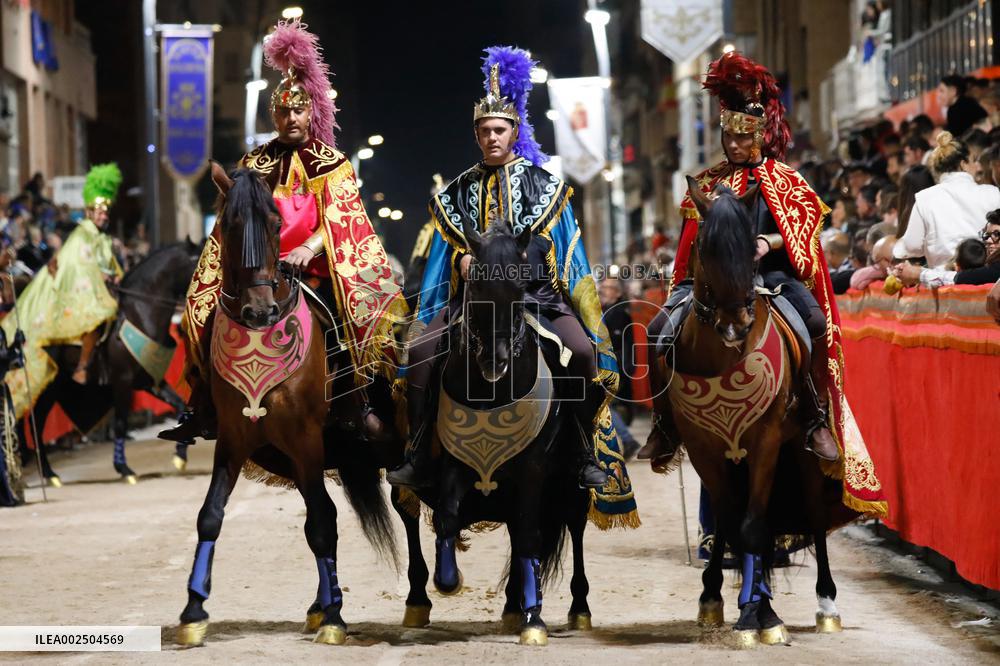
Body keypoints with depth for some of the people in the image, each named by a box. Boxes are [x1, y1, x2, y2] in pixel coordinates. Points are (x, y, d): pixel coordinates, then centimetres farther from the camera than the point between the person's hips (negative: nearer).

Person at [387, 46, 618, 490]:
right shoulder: (459, 191, 16)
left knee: (584, 350, -26)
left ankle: (586, 457, -16)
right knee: (421, 351, -20)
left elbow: (540, 240, 1)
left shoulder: (543, 184, 9)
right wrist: (466, 260, -10)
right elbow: (453, 245, 12)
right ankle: (418, 459, -14)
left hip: (534, 288, -2)